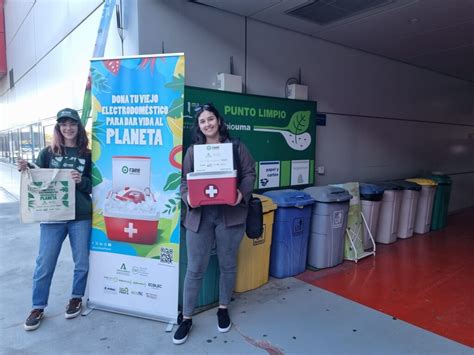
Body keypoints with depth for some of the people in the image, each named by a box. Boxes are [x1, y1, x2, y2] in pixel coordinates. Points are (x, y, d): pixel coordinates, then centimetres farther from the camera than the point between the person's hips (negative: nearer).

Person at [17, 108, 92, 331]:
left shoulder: (87, 155, 2)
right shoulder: (48, 153, 4)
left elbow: (95, 186, 1)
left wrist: (82, 181, -18)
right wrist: (26, 170, -11)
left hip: (81, 217, 0)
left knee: (82, 262, 10)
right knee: (44, 263, 6)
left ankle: (76, 298, 32)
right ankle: (38, 308, 24)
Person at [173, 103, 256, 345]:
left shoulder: (236, 147, 6)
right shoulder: (193, 151, 9)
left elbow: (249, 173, 4)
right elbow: (185, 181, 6)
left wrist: (243, 194, -15)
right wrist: (188, 198, -15)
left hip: (230, 214, 0)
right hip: (200, 216, 1)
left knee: (228, 264, 14)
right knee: (195, 268, 4)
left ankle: (223, 309, 36)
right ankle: (186, 318, 21)